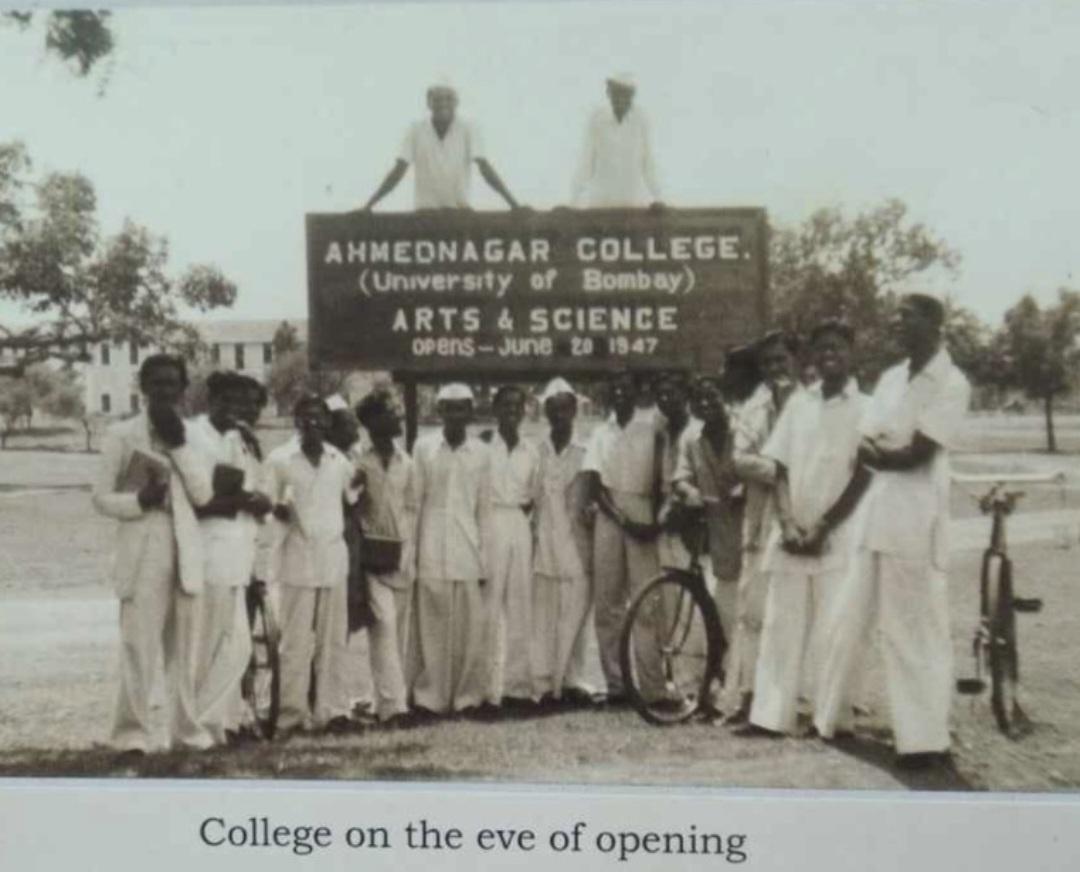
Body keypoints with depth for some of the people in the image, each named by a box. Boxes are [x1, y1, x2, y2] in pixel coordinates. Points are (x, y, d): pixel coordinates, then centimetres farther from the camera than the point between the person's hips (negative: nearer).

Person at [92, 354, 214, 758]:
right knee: (139, 645, -8)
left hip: (184, 550, 4)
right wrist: (139, 500, -18)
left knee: (184, 647, 8)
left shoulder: (190, 435, 12)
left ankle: (187, 730, 15)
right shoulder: (122, 434, 1)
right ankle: (131, 733, -1)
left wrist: (179, 444, -6)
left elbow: (203, 494, 0)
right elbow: (101, 497, -1)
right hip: (142, 552, -4)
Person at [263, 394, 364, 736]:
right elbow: (267, 506, 1)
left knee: (332, 640, 5)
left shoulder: (338, 459, 12)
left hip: (334, 557, 4)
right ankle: (293, 714, 6)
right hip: (298, 559, -4)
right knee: (297, 642, -2)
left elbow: (351, 500, 16)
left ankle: (330, 709, 12)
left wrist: (357, 486, -2)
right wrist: (279, 512, -18)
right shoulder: (280, 459, 1)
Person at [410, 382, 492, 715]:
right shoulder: (423, 447, 1)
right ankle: (430, 697, 11)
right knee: (432, 627, 0)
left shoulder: (481, 452, 6)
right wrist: (411, 551, 3)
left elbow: (483, 509, 8)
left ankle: (467, 696, 13)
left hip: (467, 551, 2)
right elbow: (414, 502, 4)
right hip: (432, 552, -1)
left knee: (471, 627, 1)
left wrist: (484, 559, 6)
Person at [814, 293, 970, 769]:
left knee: (917, 632, 0)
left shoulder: (951, 383, -8)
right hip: (873, 514, 7)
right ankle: (826, 719, 25)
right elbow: (862, 451, 8)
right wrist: (889, 452, -11)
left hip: (914, 521, -7)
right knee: (846, 620, 12)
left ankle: (926, 738, 11)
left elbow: (915, 455, -15)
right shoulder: (889, 378, 14)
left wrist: (875, 451, -2)